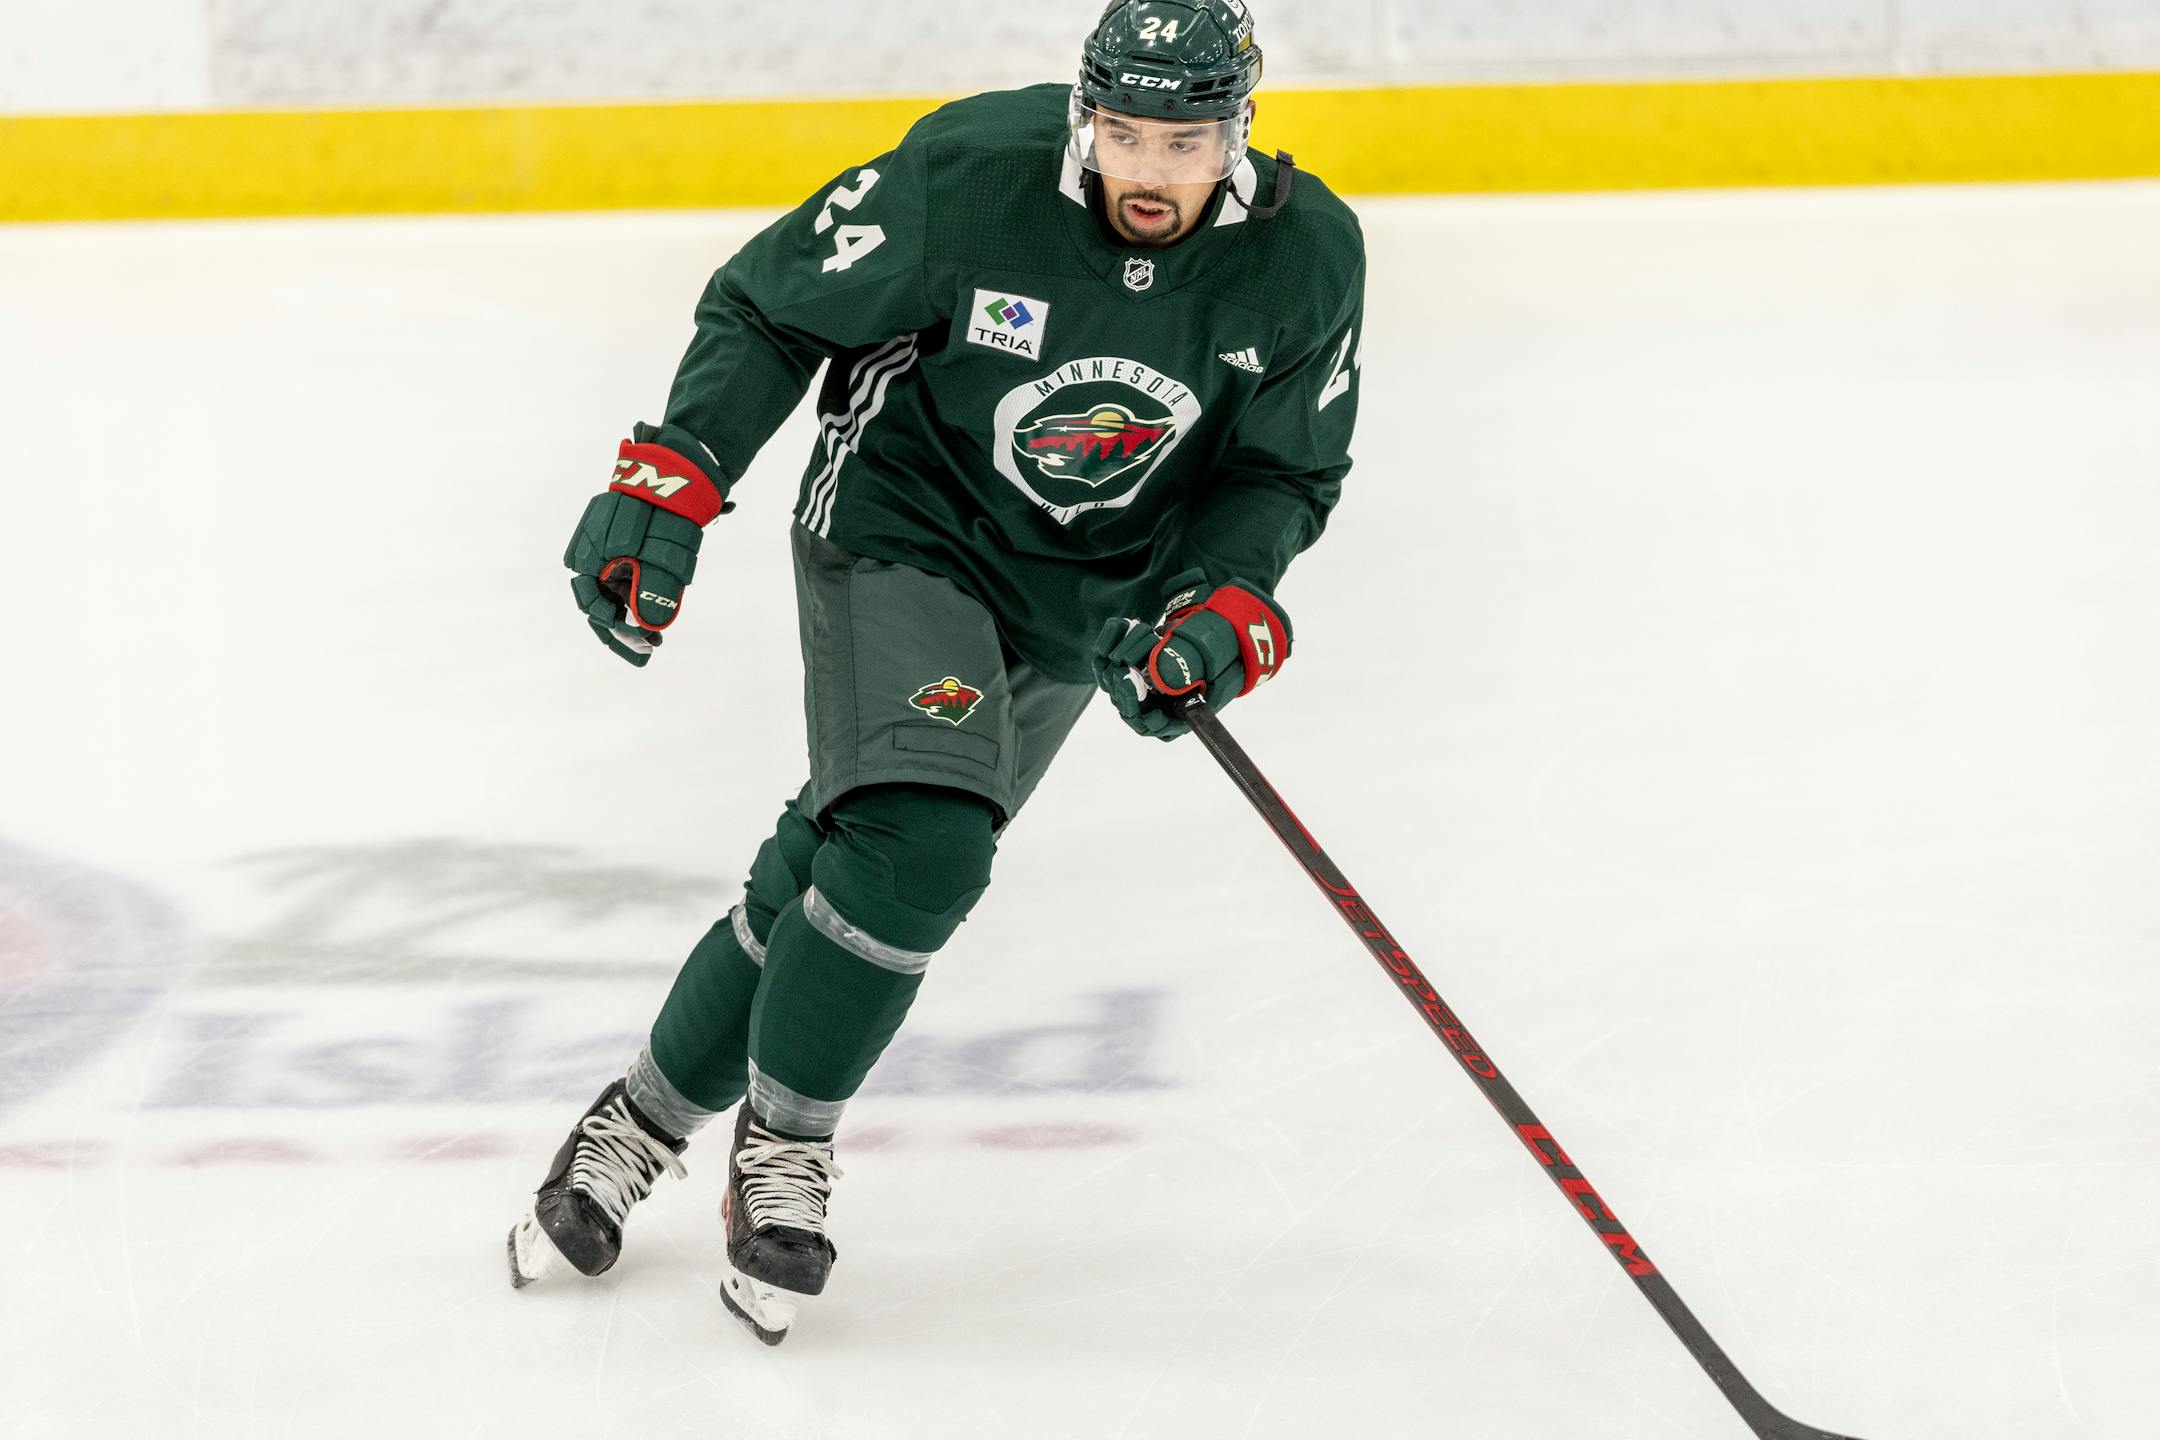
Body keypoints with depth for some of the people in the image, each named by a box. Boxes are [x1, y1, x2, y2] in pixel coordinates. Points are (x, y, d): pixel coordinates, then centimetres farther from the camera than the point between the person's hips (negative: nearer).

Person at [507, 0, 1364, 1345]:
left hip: (1085, 602, 4)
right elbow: (770, 307, -12)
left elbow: (1284, 471, -2)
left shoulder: (1305, 256, -16)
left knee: (833, 873, 6)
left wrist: (1227, 606, -20)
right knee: (921, 842, -23)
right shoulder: (970, 175, -26)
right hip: (904, 536, -4)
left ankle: (651, 1122, 25)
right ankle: (781, 1148, -3)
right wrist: (671, 481, -19)